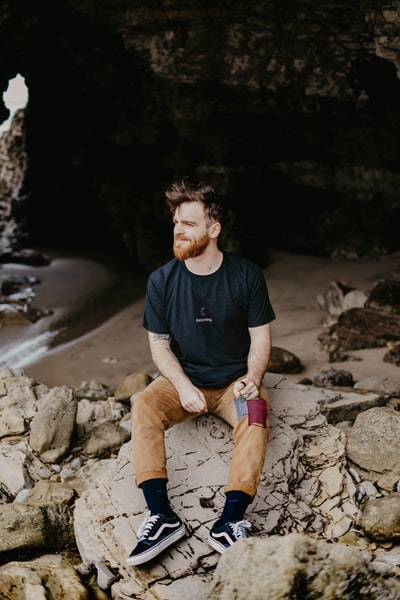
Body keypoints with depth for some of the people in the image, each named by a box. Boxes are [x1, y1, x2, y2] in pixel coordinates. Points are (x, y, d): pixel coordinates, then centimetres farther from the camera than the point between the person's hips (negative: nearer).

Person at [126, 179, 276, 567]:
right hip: (183, 379, 1)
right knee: (143, 406, -28)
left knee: (256, 414, -32)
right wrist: (184, 387, -18)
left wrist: (252, 379, -21)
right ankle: (162, 516, -33)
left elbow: (260, 338, -2)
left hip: (234, 380, -1)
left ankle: (229, 520, -37)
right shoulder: (162, 280, -6)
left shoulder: (247, 276, -7)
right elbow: (159, 345, -2)